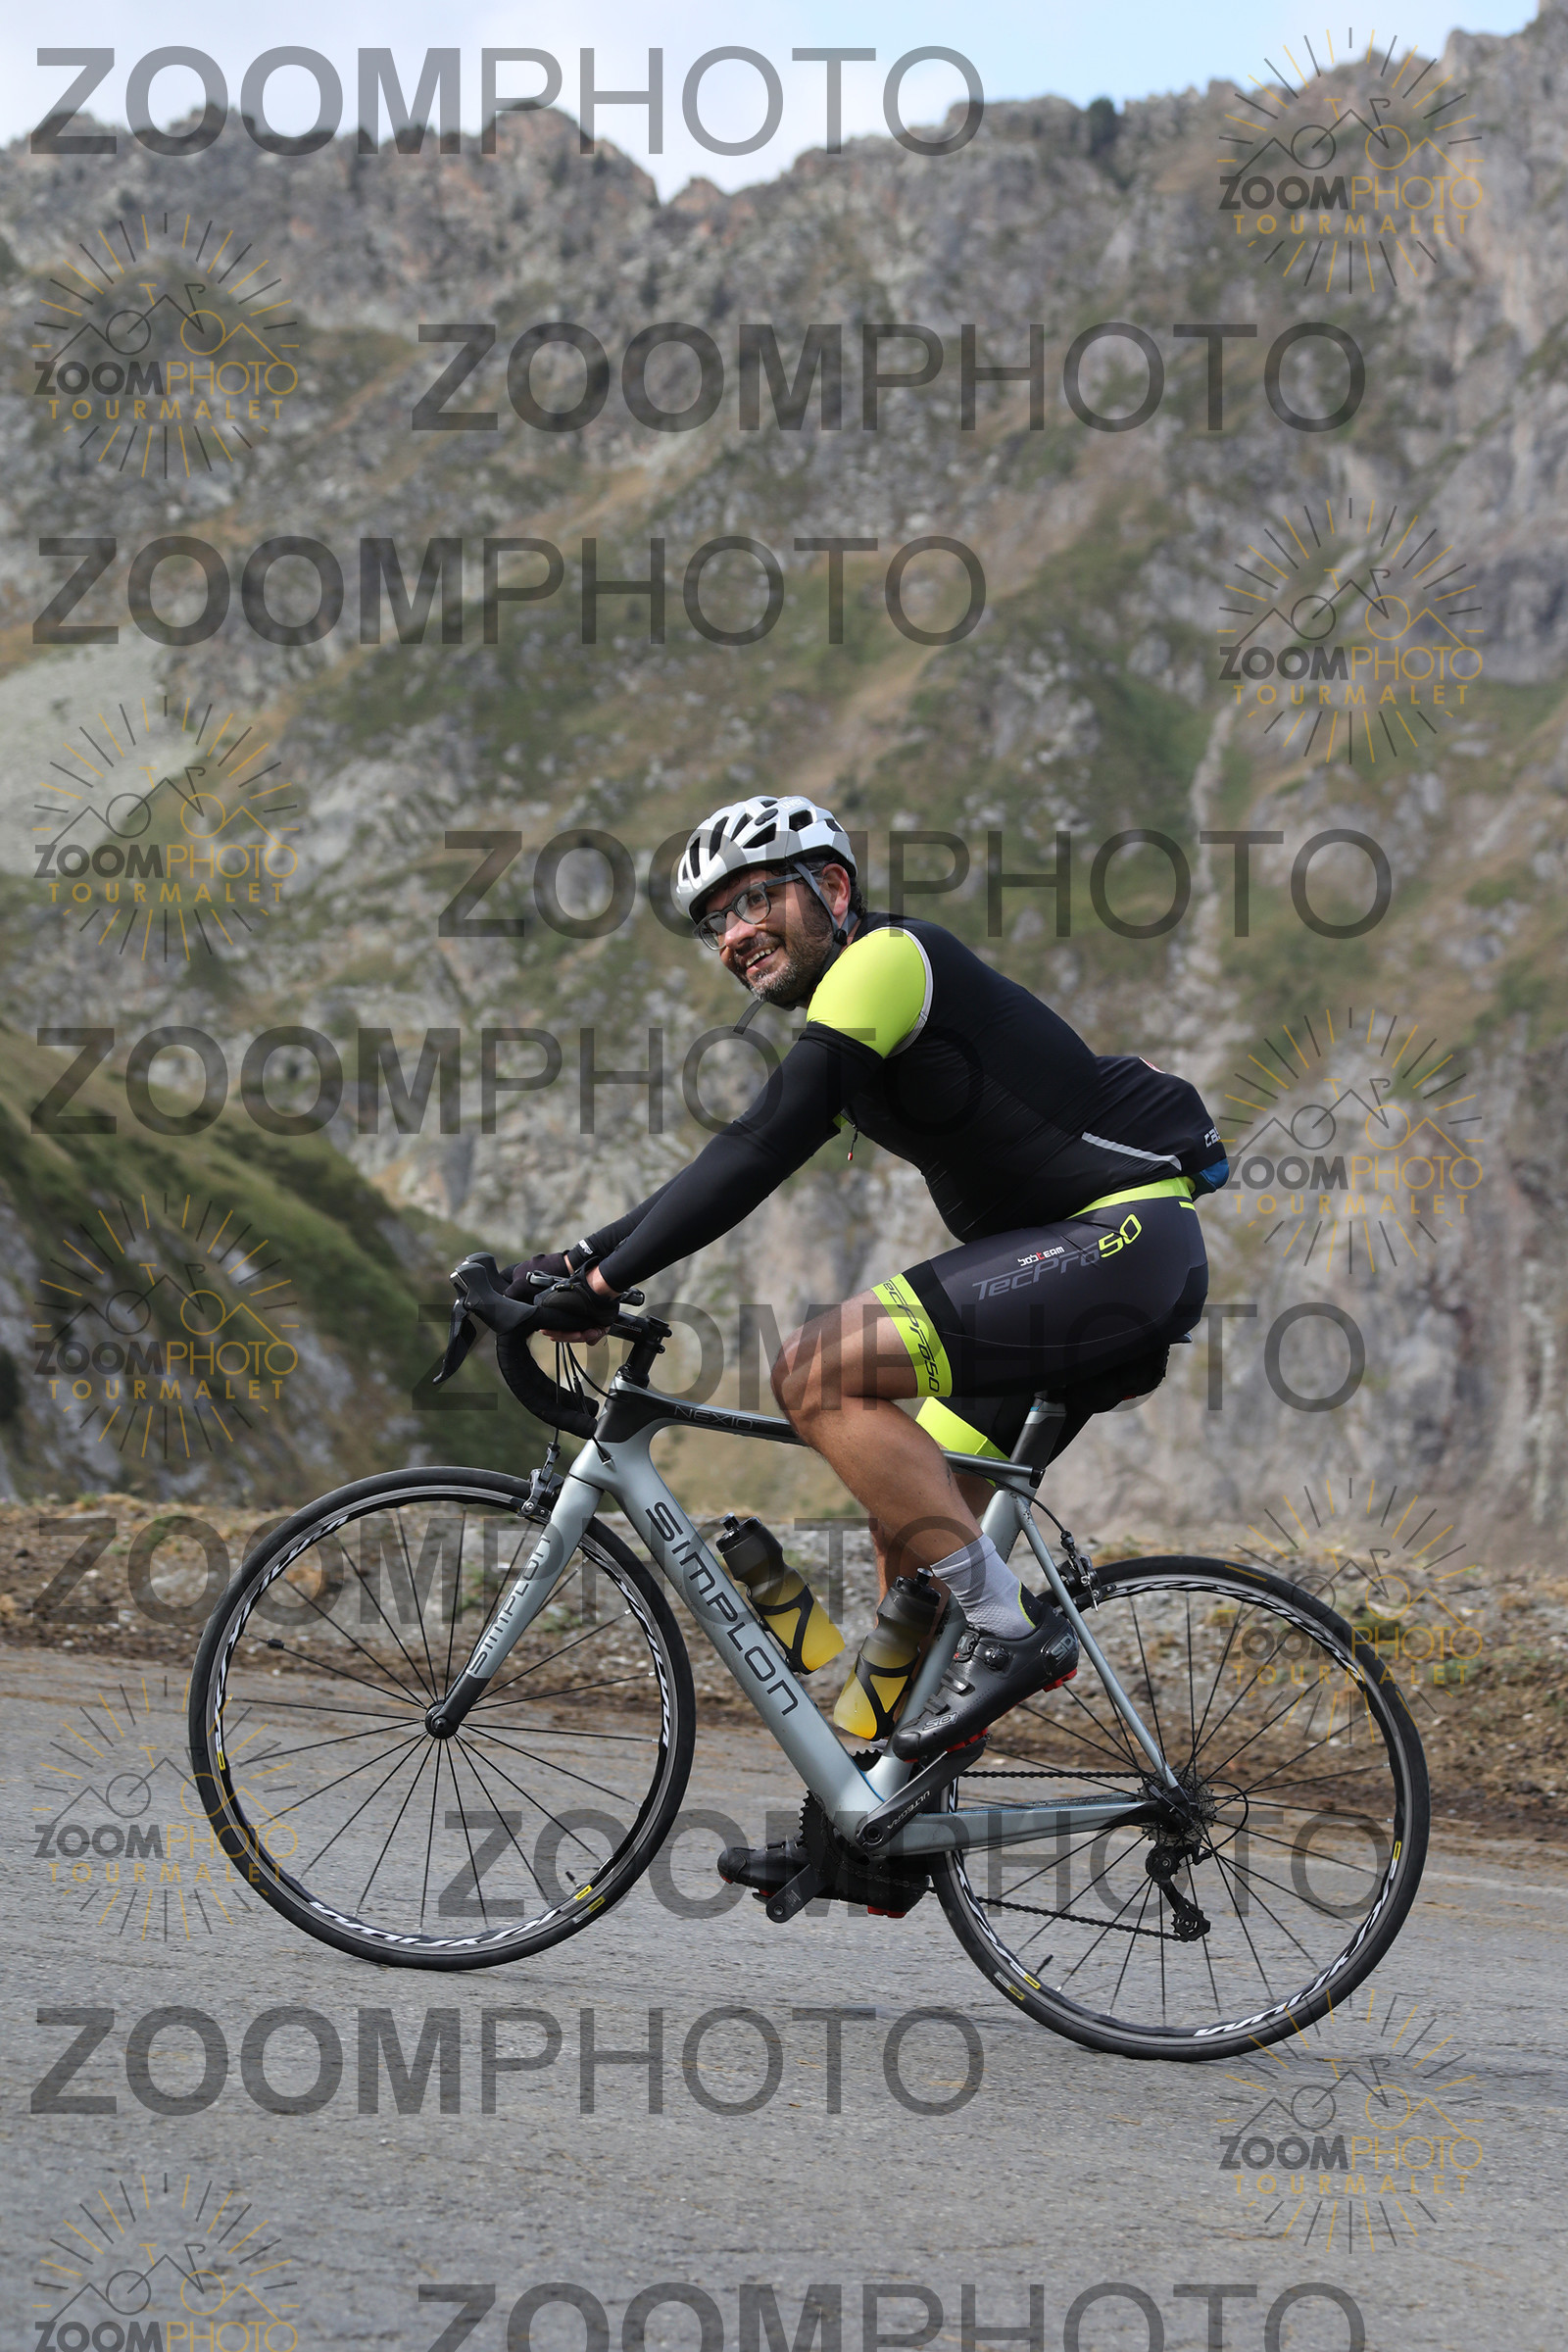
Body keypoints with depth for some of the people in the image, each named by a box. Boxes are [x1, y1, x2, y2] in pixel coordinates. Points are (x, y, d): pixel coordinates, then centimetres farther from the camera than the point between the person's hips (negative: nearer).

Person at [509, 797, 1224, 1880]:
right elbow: (733, 1166, 23)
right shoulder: (844, 1025, 20)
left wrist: (606, 1277, -17)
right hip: (1095, 1262, 10)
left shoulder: (889, 958, -11)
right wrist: (580, 1258, 13)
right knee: (913, 1515, 11)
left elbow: (762, 1152, -18)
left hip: (1126, 1234, -10)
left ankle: (1012, 1626, -14)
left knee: (818, 1375, -18)